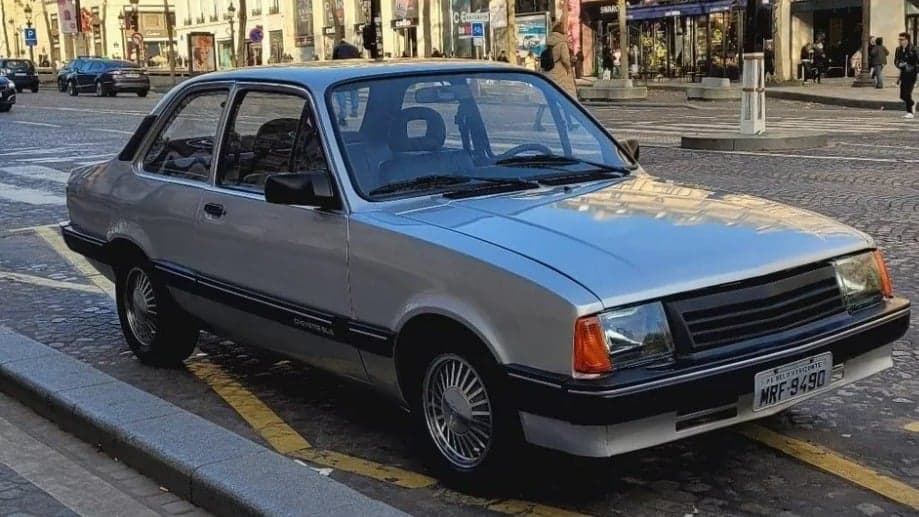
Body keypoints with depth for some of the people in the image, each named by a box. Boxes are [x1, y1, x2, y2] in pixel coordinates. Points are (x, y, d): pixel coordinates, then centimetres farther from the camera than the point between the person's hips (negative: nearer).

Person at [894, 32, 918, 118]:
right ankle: (912, 104, 36)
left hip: (911, 74, -6)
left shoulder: (913, 49, -13)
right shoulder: (899, 49, 6)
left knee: (907, 93, -12)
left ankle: (910, 112, 2)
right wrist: (899, 64, -8)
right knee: (902, 95, 7)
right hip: (903, 73, 6)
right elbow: (896, 61, 12)